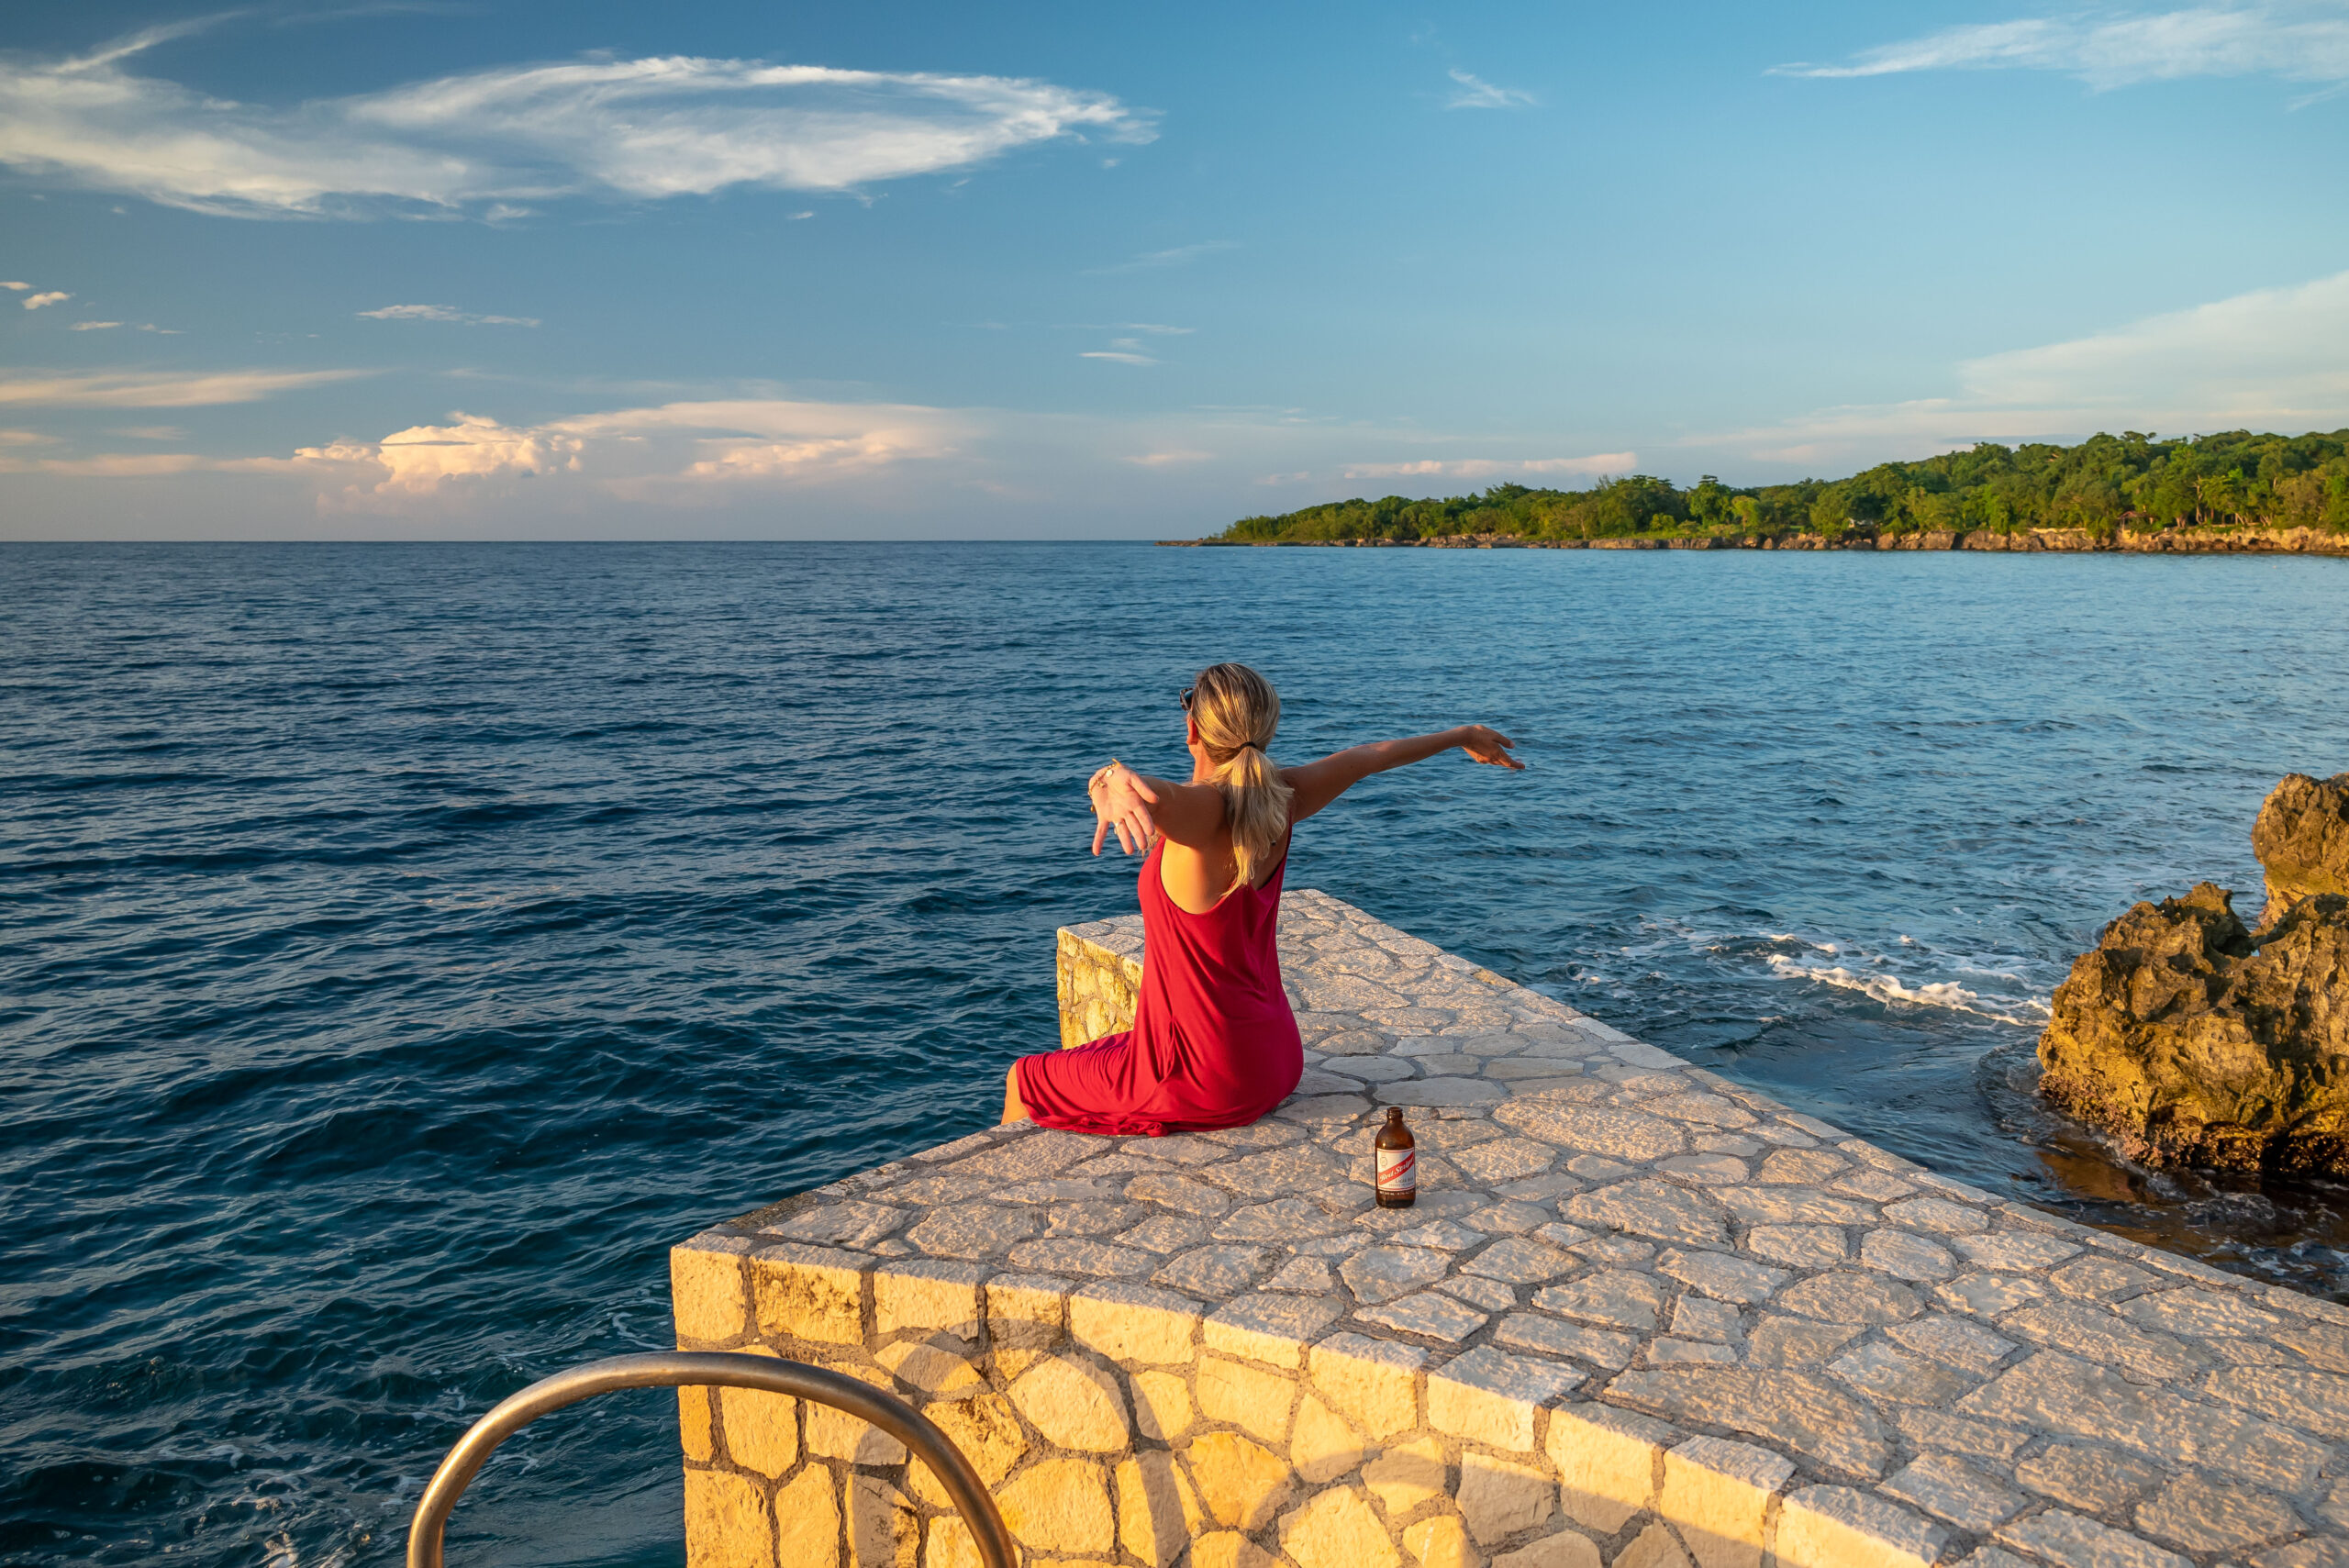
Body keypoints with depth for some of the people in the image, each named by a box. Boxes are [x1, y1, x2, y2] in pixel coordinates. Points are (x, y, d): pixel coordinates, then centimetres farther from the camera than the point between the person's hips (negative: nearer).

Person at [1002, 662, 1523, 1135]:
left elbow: (1149, 794, -50)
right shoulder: (1280, 798, -5)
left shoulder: (1201, 810, -26)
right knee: (1115, 1051, 35)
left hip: (1207, 1084, -8)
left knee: (1026, 1081, 14)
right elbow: (1373, 755, 11)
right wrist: (1461, 735, 27)